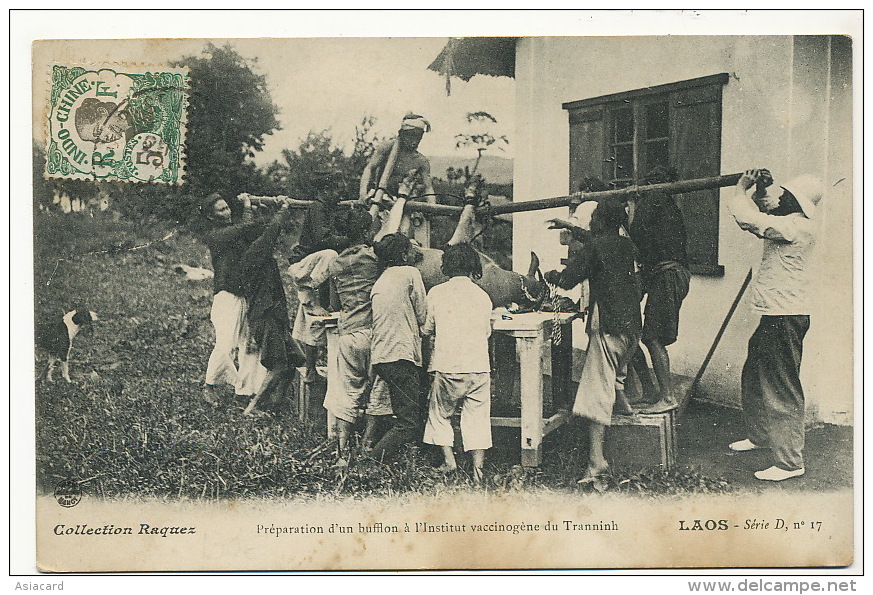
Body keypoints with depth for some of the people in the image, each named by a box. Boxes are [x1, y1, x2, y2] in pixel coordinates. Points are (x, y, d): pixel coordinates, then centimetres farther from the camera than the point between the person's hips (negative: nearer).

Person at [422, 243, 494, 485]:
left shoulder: (436, 293, -1)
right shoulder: (482, 295, 3)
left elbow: (427, 329, 8)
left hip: (448, 366, -1)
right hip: (479, 365, 1)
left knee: (440, 414, 18)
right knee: (477, 419, 6)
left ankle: (449, 460, 11)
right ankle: (477, 470, 2)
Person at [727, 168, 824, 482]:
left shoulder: (798, 226, -18)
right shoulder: (788, 225, 13)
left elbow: (747, 218, -25)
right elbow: (756, 219, 24)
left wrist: (741, 188, -6)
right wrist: (759, 189, 7)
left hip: (786, 318, -11)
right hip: (775, 315, 11)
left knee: (781, 388, -6)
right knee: (754, 376, 22)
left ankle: (790, 461, 0)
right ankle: (759, 435, 40)